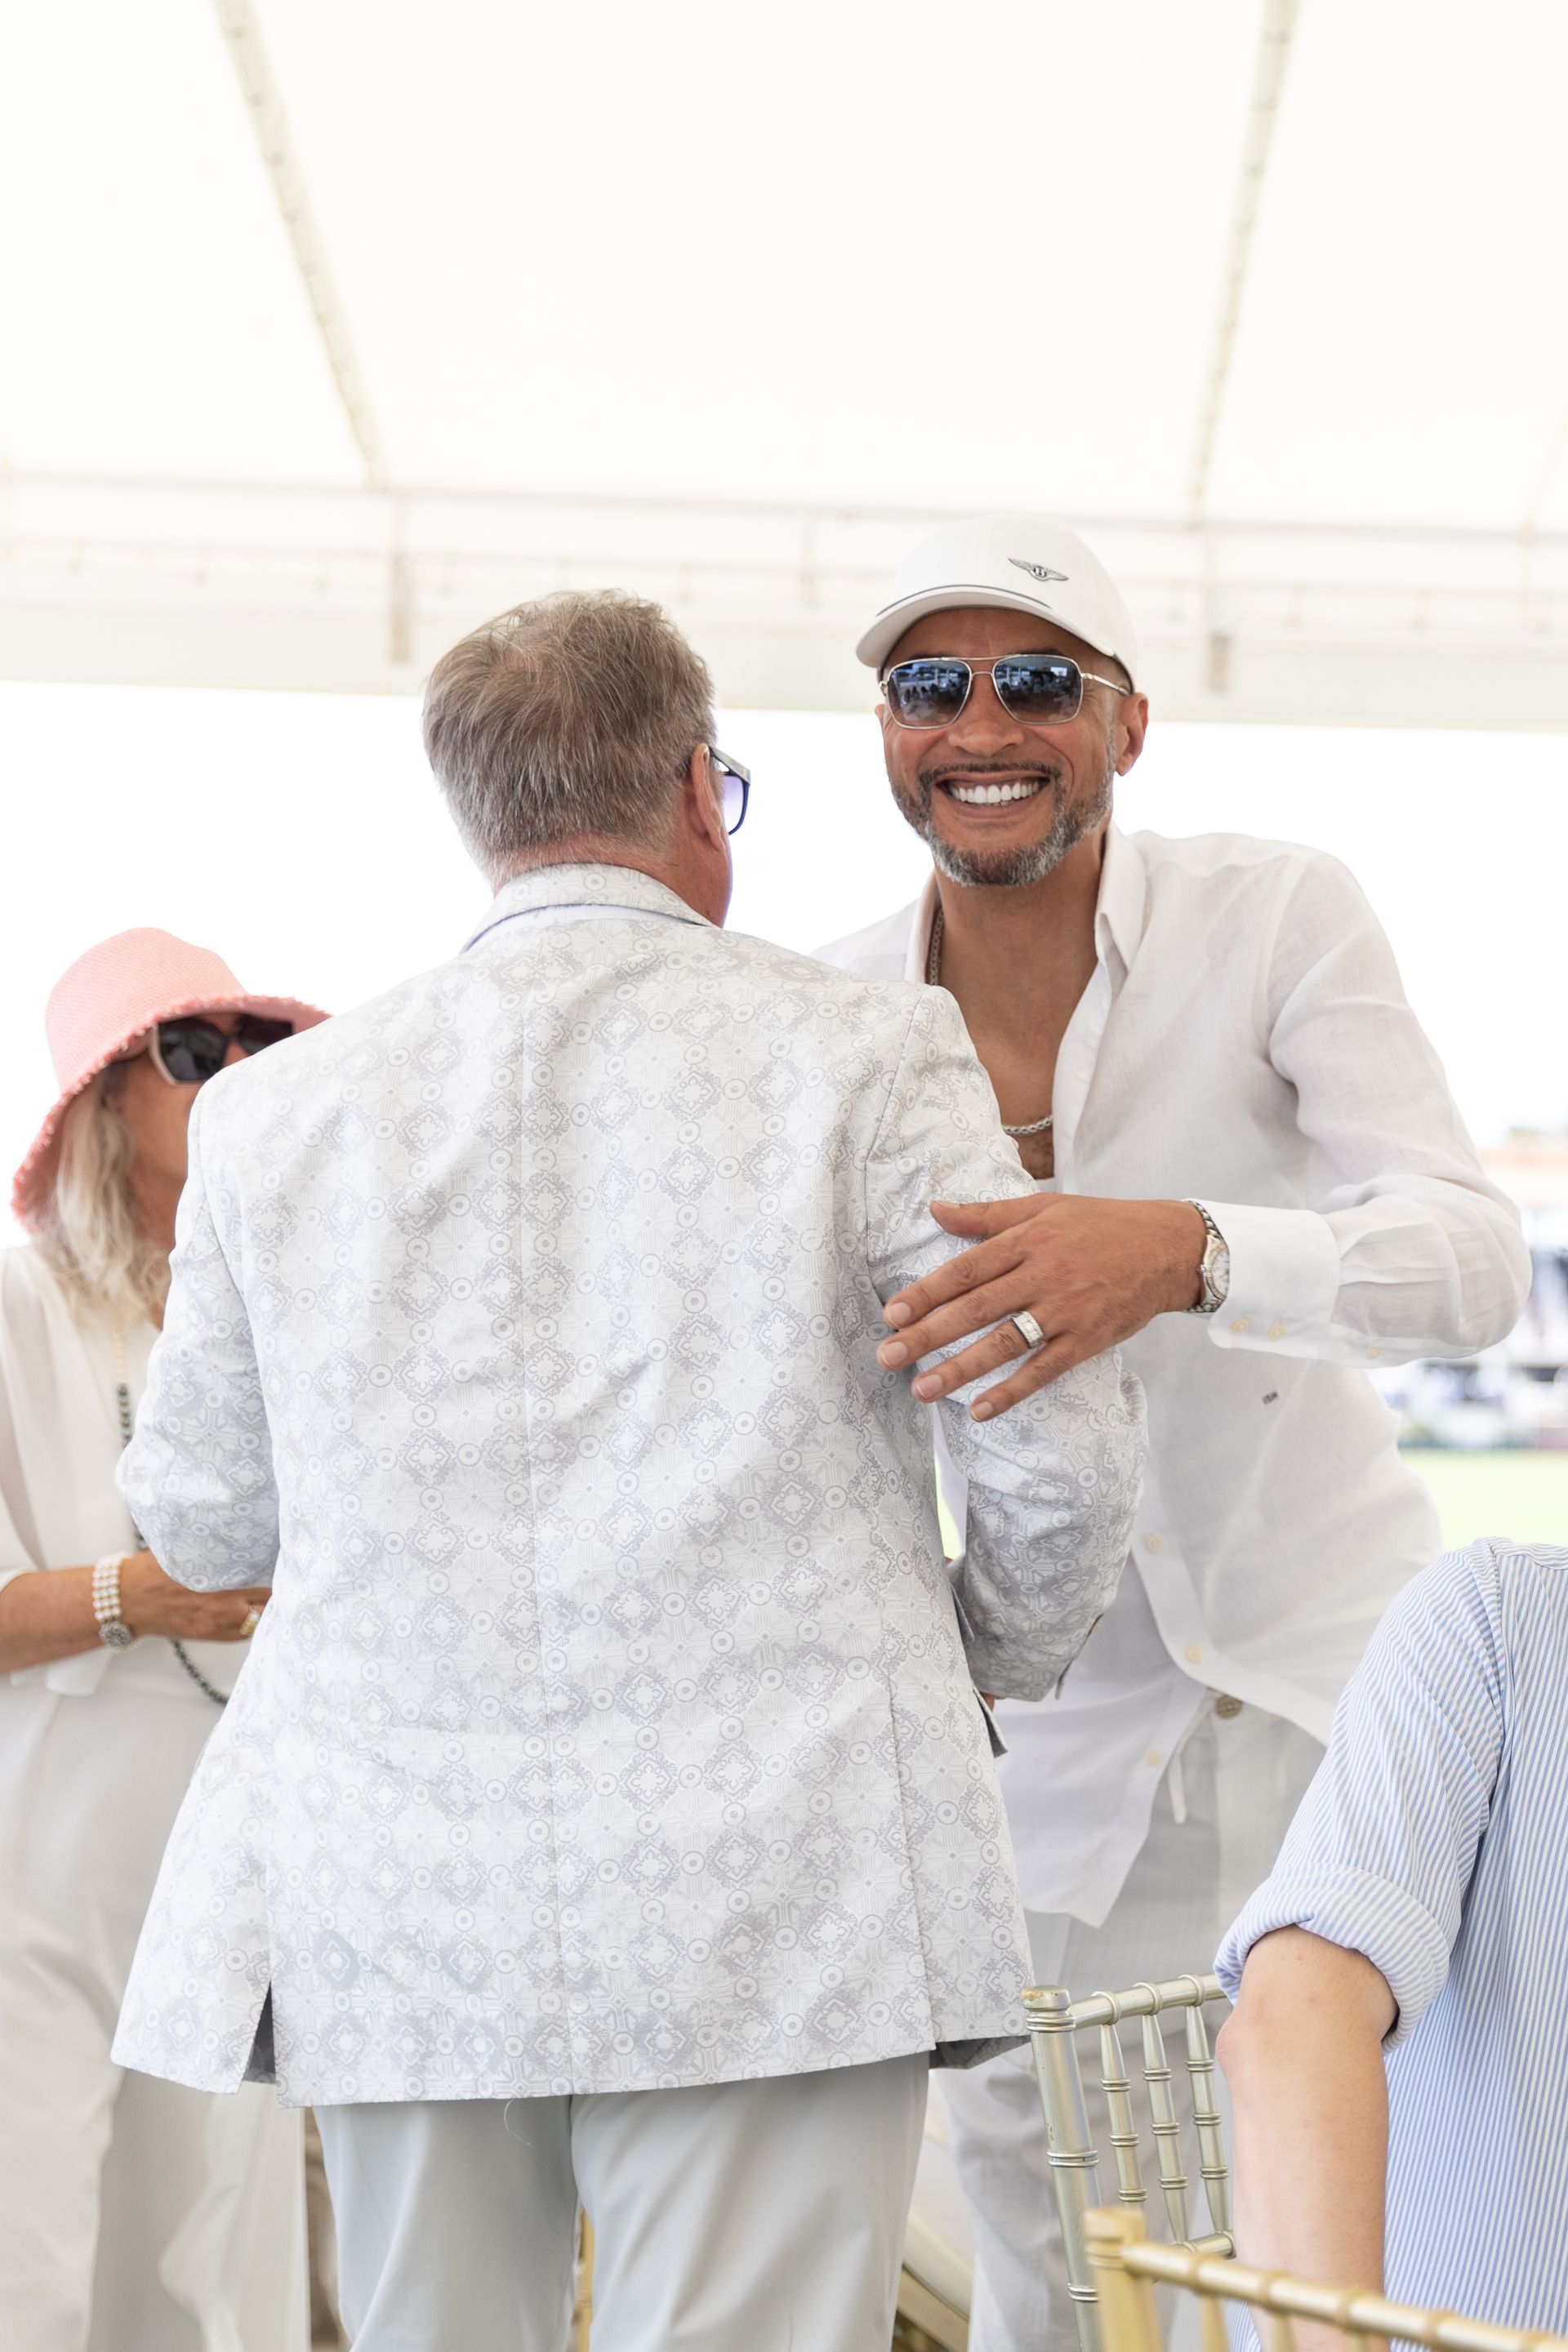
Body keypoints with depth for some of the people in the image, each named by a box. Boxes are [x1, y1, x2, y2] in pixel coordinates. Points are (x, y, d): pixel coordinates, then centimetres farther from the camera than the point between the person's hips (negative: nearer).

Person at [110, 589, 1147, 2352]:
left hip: (392, 1903, 4)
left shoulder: (282, 1106, 7)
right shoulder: (867, 1056, -1)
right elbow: (1060, 1456, -3)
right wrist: (986, 1665, 17)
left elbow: (203, 1524, 14)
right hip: (772, 1896, -3)